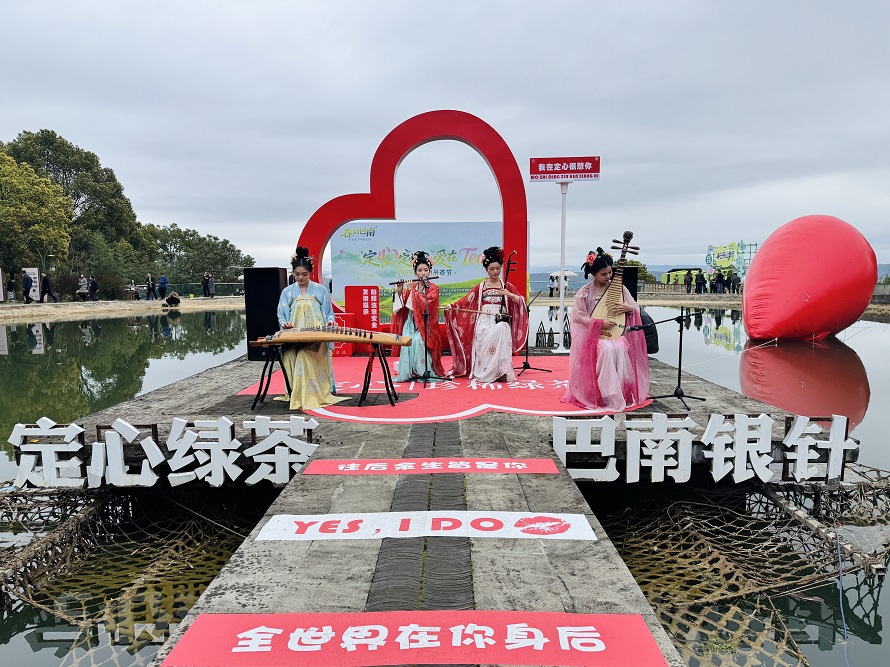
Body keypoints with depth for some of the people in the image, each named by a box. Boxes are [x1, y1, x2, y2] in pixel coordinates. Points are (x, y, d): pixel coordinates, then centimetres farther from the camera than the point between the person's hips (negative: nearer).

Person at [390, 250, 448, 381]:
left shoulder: (433, 288, -1)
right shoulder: (411, 286, 12)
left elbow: (426, 303, -18)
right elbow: (402, 304, 10)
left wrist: (412, 291, -15)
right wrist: (399, 292, -5)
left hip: (424, 323, -3)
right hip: (410, 322, 4)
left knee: (418, 341, -25)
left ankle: (422, 370, -15)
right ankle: (408, 372, -10)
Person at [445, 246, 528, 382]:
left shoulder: (506, 286, 11)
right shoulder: (481, 287, 12)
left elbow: (521, 301, 6)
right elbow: (466, 300, 4)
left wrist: (510, 295, -13)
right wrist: (452, 306, -10)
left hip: (501, 320, -1)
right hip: (484, 320, 1)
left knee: (501, 331, -32)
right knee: (486, 338, -28)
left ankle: (500, 372, -25)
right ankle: (485, 373, -16)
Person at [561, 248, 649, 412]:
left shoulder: (619, 288, 4)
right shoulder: (585, 292, -3)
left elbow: (636, 308, 8)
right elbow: (578, 316, -7)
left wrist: (628, 308, -17)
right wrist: (599, 324, -17)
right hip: (593, 334, -2)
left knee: (620, 349, -33)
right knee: (607, 349, -34)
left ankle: (623, 392, -20)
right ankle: (610, 397, -29)